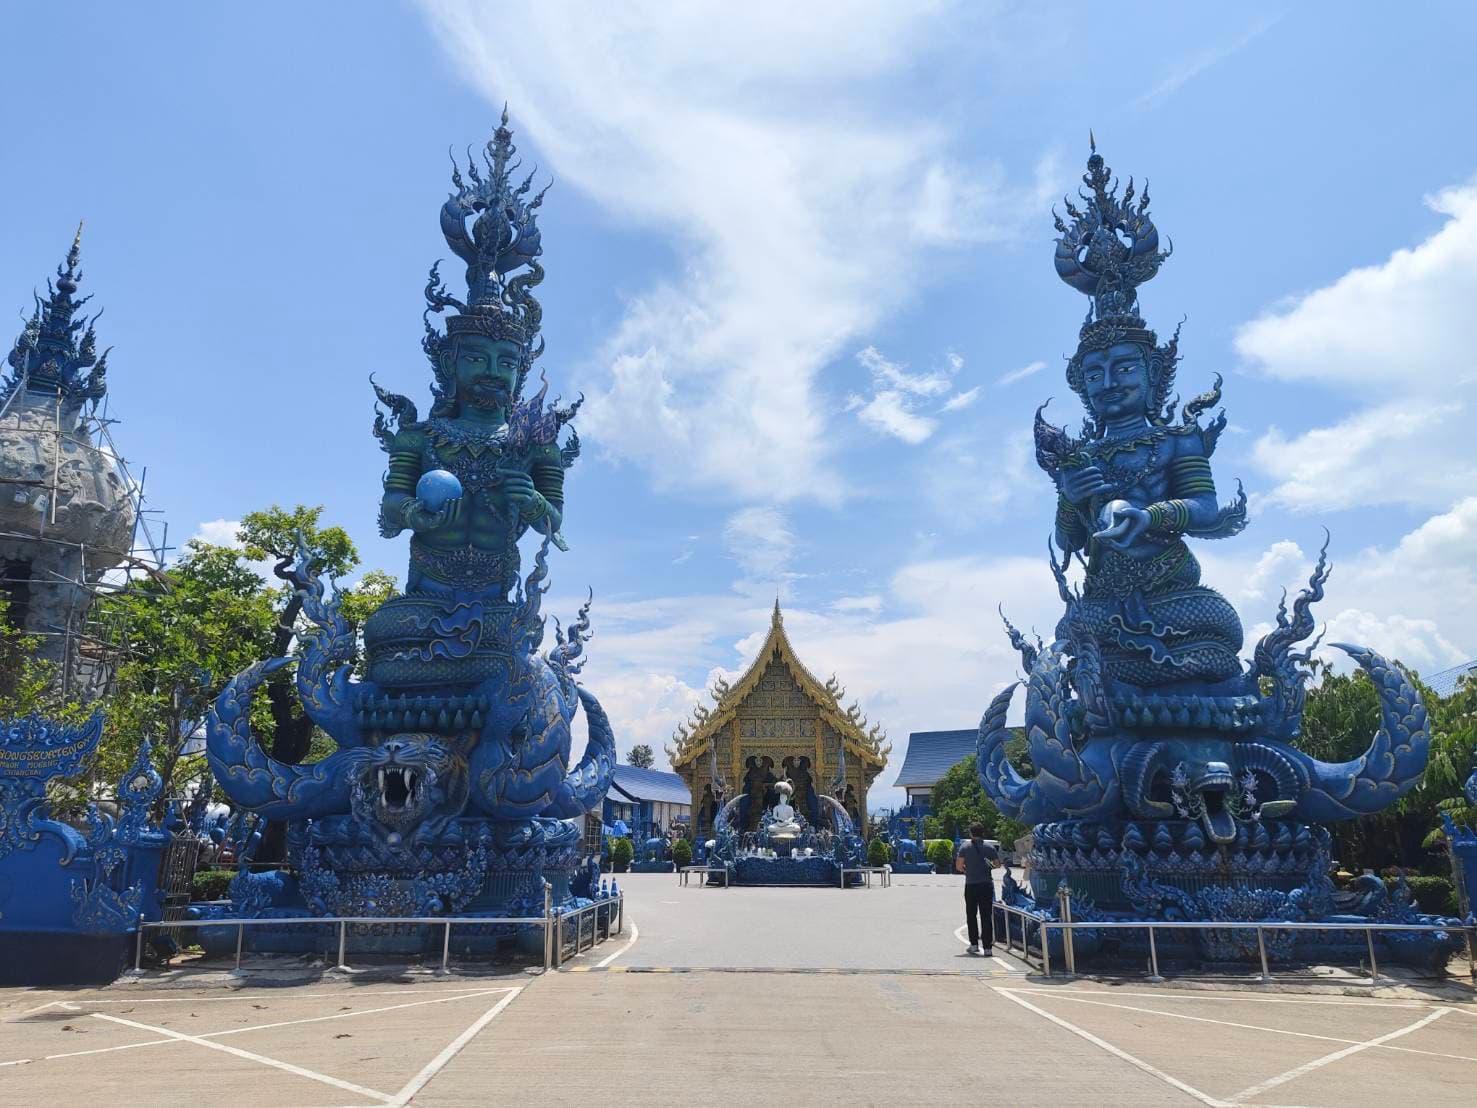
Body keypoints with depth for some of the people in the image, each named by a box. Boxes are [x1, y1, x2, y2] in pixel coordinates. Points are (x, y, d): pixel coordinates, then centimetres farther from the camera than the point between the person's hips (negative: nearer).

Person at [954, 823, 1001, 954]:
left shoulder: (965, 847, -4)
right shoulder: (989, 847, 1)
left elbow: (958, 866, -7)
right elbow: (997, 863, 5)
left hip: (971, 885, -1)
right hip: (987, 884, 1)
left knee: (971, 915, 13)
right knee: (986, 916, 4)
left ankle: (974, 944, 11)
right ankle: (987, 947, 2)